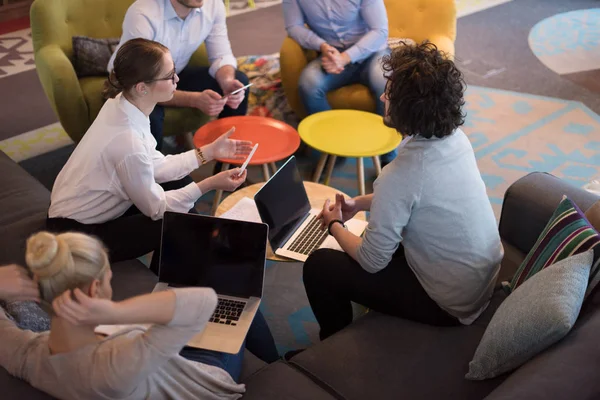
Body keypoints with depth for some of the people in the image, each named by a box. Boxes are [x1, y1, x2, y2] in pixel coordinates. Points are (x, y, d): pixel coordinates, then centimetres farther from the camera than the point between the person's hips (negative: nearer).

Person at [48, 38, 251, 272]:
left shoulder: (121, 103, -9)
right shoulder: (128, 141, -34)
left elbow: (154, 166, 1)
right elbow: (155, 208, -20)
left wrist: (210, 151, 0)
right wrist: (209, 184, -20)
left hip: (82, 211, 9)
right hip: (79, 236, -9)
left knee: (180, 181, 8)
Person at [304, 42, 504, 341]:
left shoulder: (401, 176, -30)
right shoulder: (456, 138, -6)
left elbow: (371, 261, -19)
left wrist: (333, 225, -1)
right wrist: (361, 203, 11)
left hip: (451, 306, -8)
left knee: (318, 267, 1)